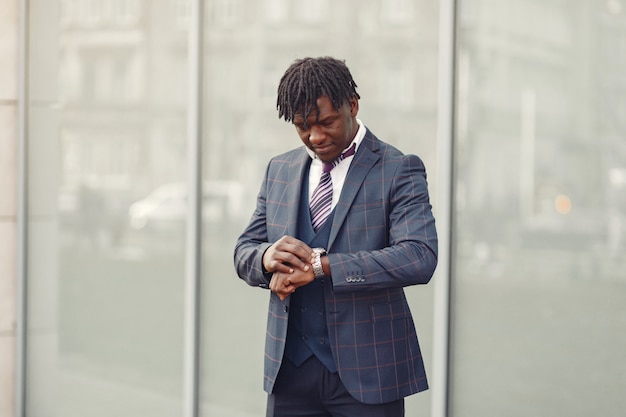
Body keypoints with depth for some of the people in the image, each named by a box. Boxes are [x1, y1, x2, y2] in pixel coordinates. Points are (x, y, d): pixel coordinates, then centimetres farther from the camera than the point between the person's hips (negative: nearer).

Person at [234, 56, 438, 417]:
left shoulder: (398, 170, -6)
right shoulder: (280, 170, 10)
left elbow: (420, 257, -19)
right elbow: (244, 251, 12)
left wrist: (320, 264, -24)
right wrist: (268, 258, -14)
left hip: (365, 371, -4)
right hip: (291, 369, 4)